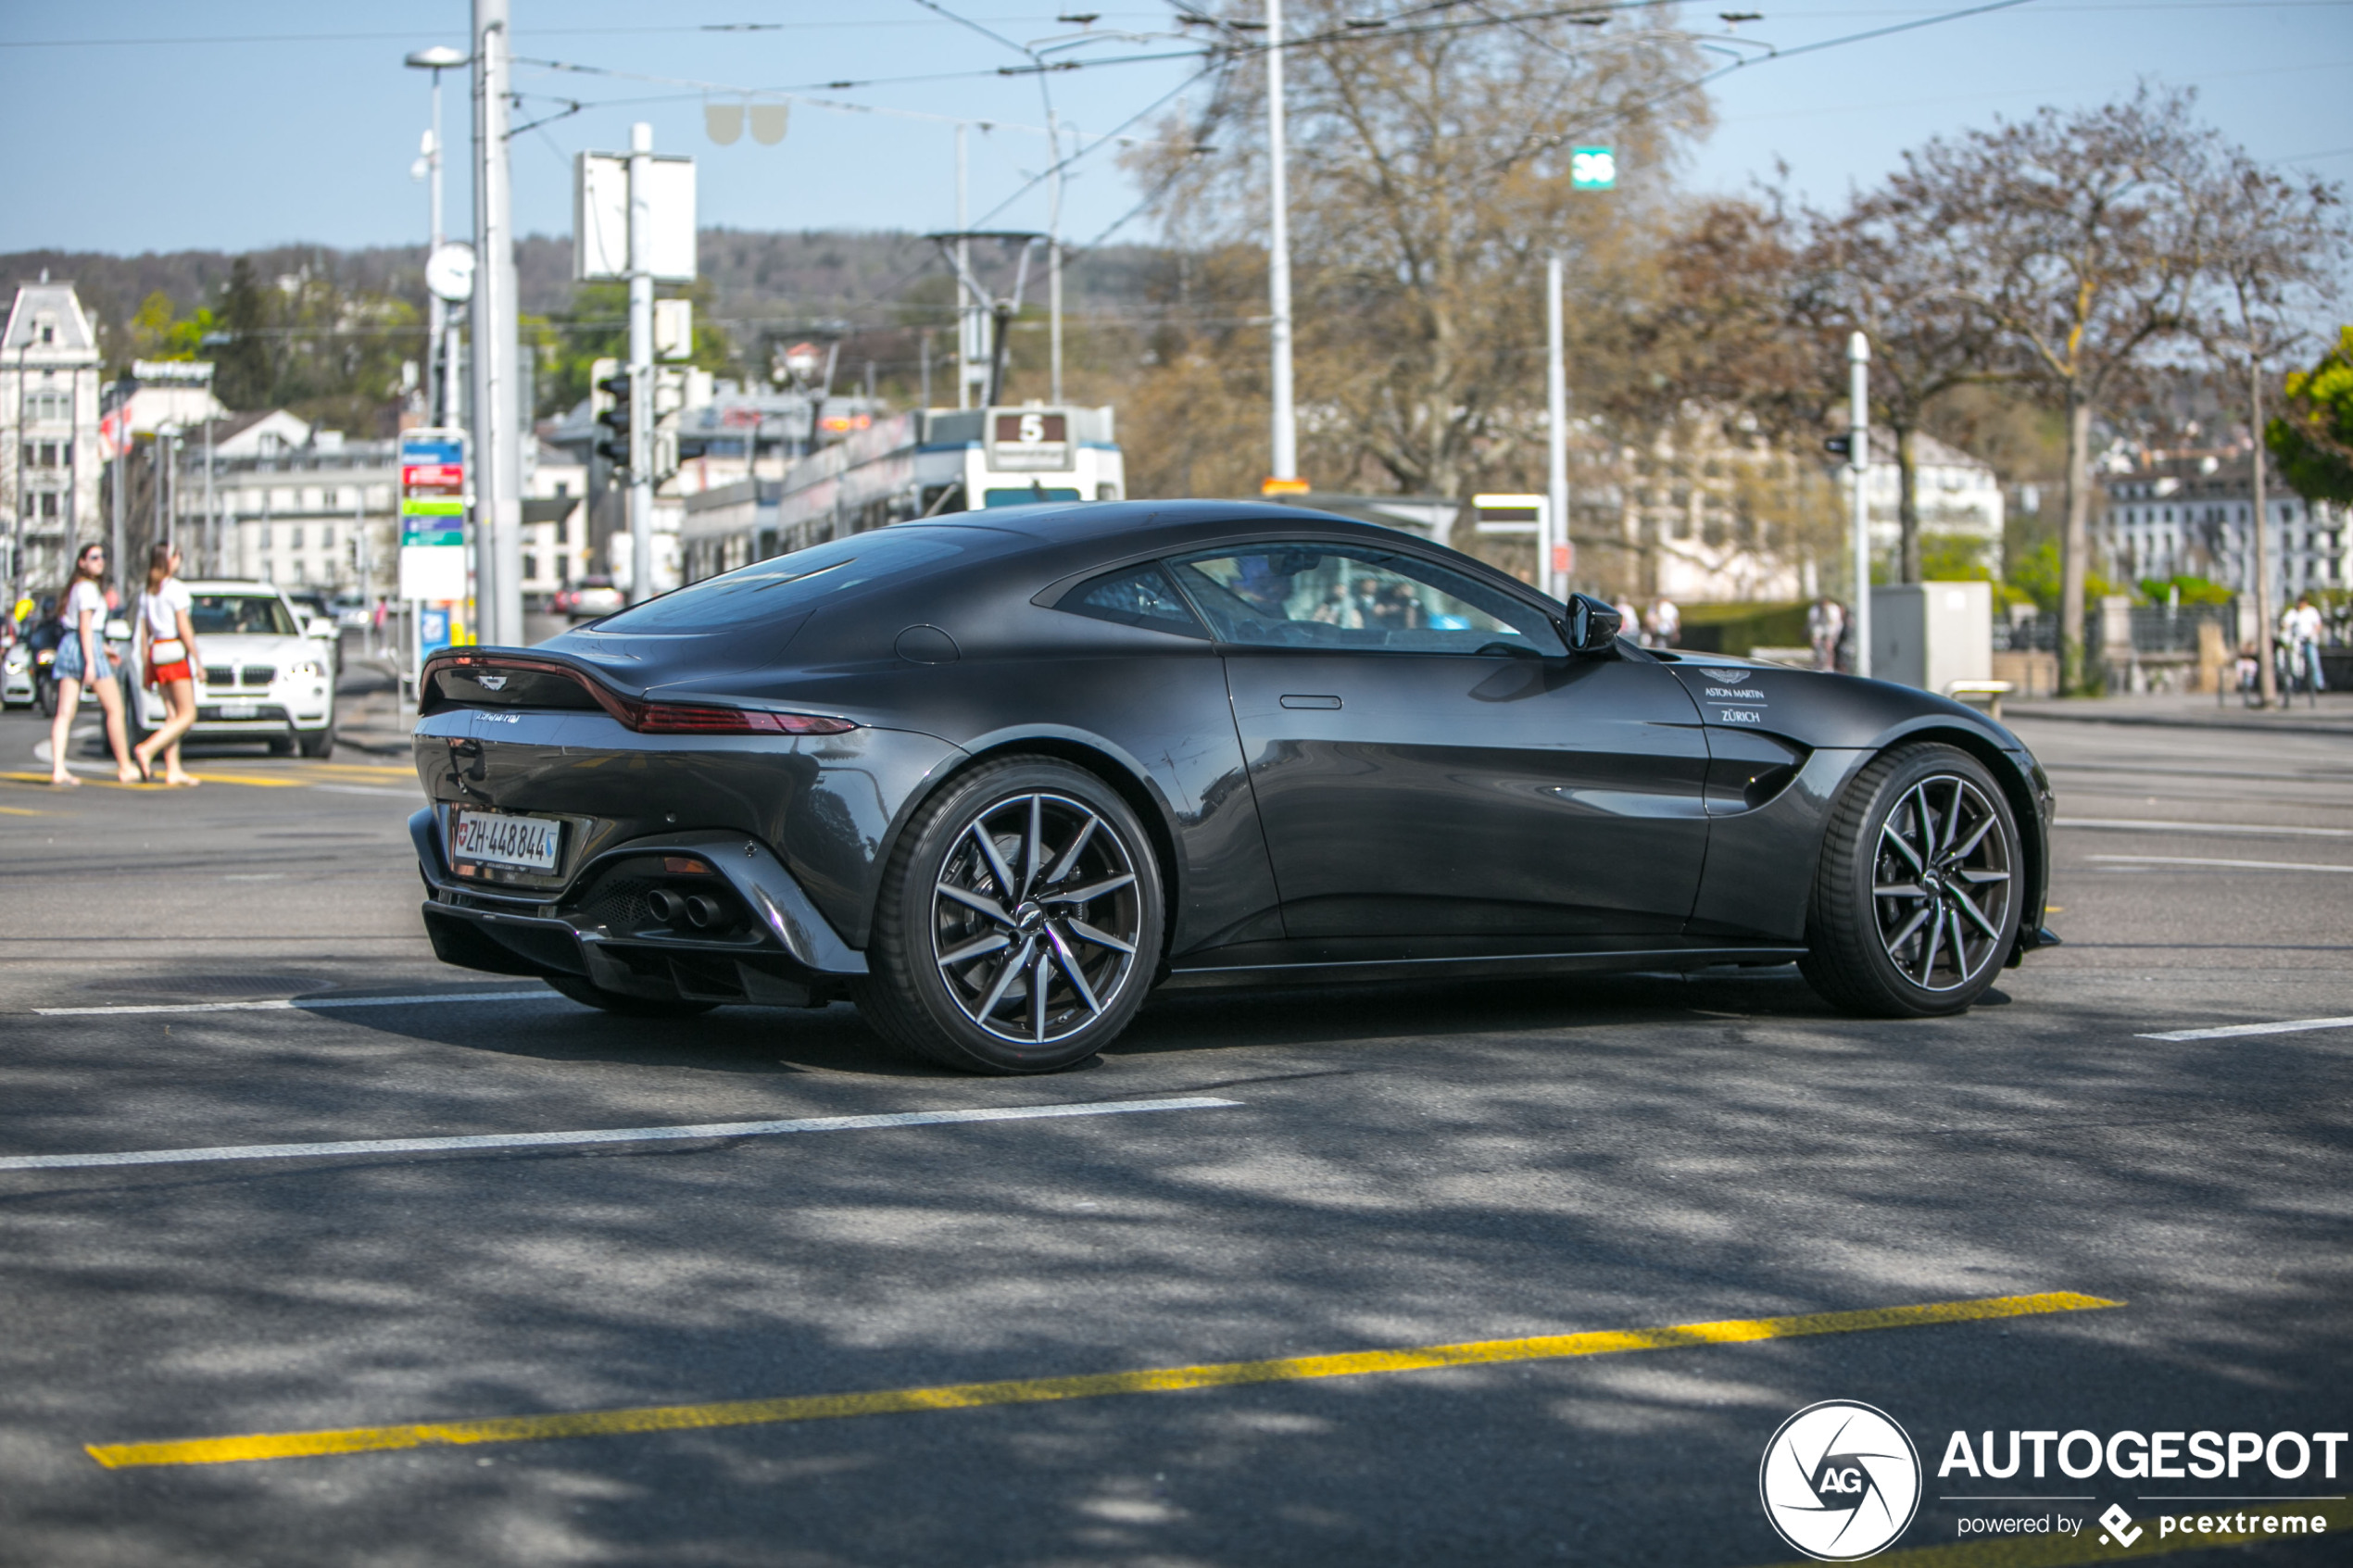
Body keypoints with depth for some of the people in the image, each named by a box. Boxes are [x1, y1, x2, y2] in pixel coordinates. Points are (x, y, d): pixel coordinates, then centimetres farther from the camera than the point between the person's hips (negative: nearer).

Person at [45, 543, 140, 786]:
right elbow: (85, 627, -17)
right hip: (88, 647, -9)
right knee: (115, 709, 1)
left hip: (68, 647, 9)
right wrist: (90, 662, -21)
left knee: (64, 713, -1)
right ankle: (125, 767, 6)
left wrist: (101, 646, 31)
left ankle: (57, 770, -10)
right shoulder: (88, 588, -11)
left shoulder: (74, 588, 18)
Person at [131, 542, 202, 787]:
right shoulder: (176, 588, -9)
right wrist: (198, 660, -10)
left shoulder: (147, 592, 13)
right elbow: (183, 628, -14)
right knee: (187, 716, -6)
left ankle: (173, 770, 2)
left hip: (155, 652, 8)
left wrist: (146, 667, 16)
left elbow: (144, 635, 13)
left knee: (172, 715, 8)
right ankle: (147, 750, -20)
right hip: (176, 651, -8)